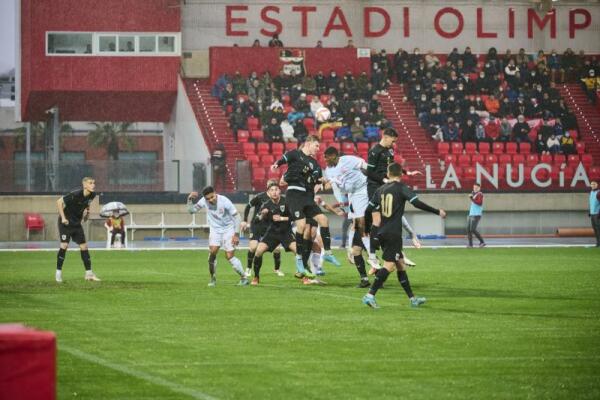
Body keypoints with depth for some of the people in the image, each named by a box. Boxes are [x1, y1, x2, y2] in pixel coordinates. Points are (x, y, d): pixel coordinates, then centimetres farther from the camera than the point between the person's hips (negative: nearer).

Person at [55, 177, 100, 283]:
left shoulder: (92, 195, -6)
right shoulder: (76, 195, -27)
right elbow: (59, 202, -22)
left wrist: (86, 212, 2)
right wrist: (63, 218, -23)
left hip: (77, 223, 6)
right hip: (66, 222, -6)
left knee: (84, 246, 3)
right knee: (64, 245, -14)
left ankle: (89, 273, 8)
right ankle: (58, 272, -1)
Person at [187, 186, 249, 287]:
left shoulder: (224, 201, -22)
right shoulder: (204, 201, -11)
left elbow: (236, 217, -15)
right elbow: (191, 210, -1)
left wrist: (236, 234, -16)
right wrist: (190, 199, -20)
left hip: (228, 229, -3)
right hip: (215, 230, 3)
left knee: (230, 256, -11)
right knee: (212, 252, -16)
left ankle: (244, 277, 4)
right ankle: (213, 279, -1)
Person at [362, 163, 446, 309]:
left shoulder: (381, 190, 11)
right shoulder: (401, 188, -6)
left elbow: (370, 208, 16)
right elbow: (417, 203, -17)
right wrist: (438, 212, -10)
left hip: (382, 232, 7)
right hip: (393, 233, -7)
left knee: (400, 264, 13)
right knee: (389, 265, -10)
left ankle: (412, 298, 16)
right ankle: (370, 295, -22)